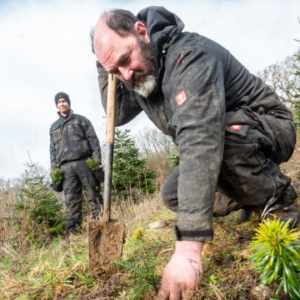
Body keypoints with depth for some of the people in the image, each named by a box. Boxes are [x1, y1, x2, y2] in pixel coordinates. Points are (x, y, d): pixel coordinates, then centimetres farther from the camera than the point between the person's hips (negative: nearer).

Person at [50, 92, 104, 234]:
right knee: (71, 199, -3)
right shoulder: (54, 127, 24)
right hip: (66, 166, 3)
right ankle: (73, 230, 0)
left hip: (84, 162, -2)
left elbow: (94, 141, 6)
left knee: (93, 195, -4)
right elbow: (53, 151, 21)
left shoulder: (81, 120, 14)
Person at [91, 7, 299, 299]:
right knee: (172, 195, 0)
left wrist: (188, 246, -49)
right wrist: (105, 69, -7)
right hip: (238, 152, 8)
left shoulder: (188, 56, -31)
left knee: (217, 134, -38)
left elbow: (200, 140, -44)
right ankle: (254, 200, 13)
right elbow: (118, 114, 10)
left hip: (269, 126, -8)